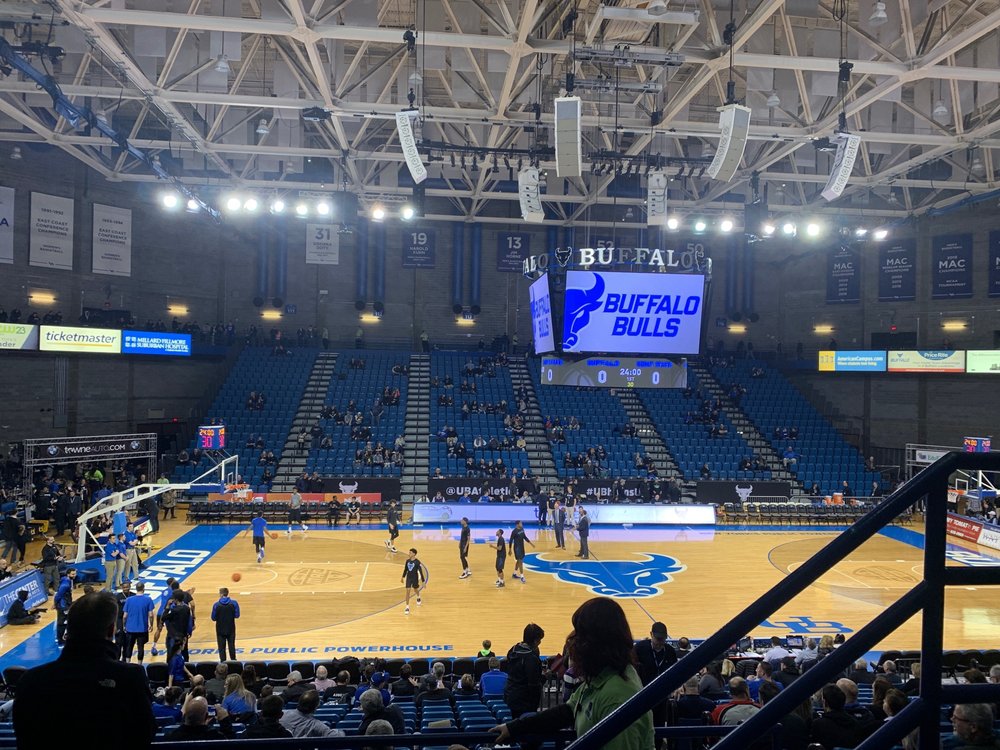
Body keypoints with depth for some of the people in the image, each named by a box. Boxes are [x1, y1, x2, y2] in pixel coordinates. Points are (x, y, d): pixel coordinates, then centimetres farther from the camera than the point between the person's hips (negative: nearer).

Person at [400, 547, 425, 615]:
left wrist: (423, 581, -15)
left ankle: (418, 598, 55)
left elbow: (421, 572, -16)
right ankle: (407, 607, -2)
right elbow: (405, 569, 10)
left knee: (415, 590, 20)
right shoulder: (407, 561, -5)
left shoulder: (417, 562, -20)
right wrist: (403, 577, 17)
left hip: (415, 579, -3)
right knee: (407, 591, -7)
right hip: (408, 578, 3)